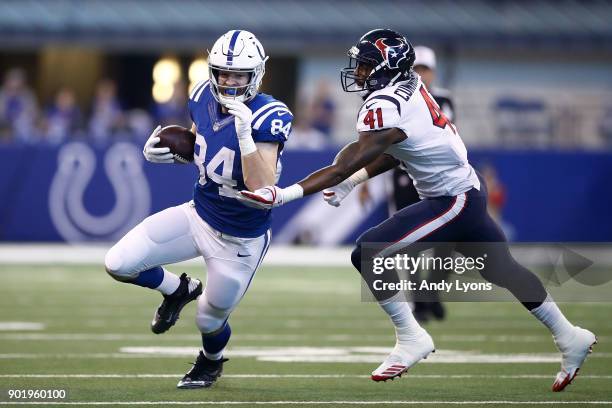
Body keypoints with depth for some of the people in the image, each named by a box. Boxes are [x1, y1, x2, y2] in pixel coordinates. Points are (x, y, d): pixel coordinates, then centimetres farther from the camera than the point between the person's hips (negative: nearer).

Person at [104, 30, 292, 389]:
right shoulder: (204, 98, -9)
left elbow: (263, 191, -35)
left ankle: (211, 362, 53)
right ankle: (178, 290, 23)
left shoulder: (267, 118, -27)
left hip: (240, 240, -5)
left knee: (210, 321, 14)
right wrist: (168, 151, -8)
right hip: (199, 215, 5)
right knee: (119, 264, -10)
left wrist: (244, 134, -44)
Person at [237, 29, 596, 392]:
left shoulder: (385, 106, -23)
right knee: (502, 270, 23)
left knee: (367, 254, -12)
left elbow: (346, 166, -26)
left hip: (453, 202, -10)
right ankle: (570, 337, 35)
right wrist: (352, 181, 3)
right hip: (468, 188, 10)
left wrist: (283, 195, -28)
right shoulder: (410, 85, 2)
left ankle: (411, 338, -2)